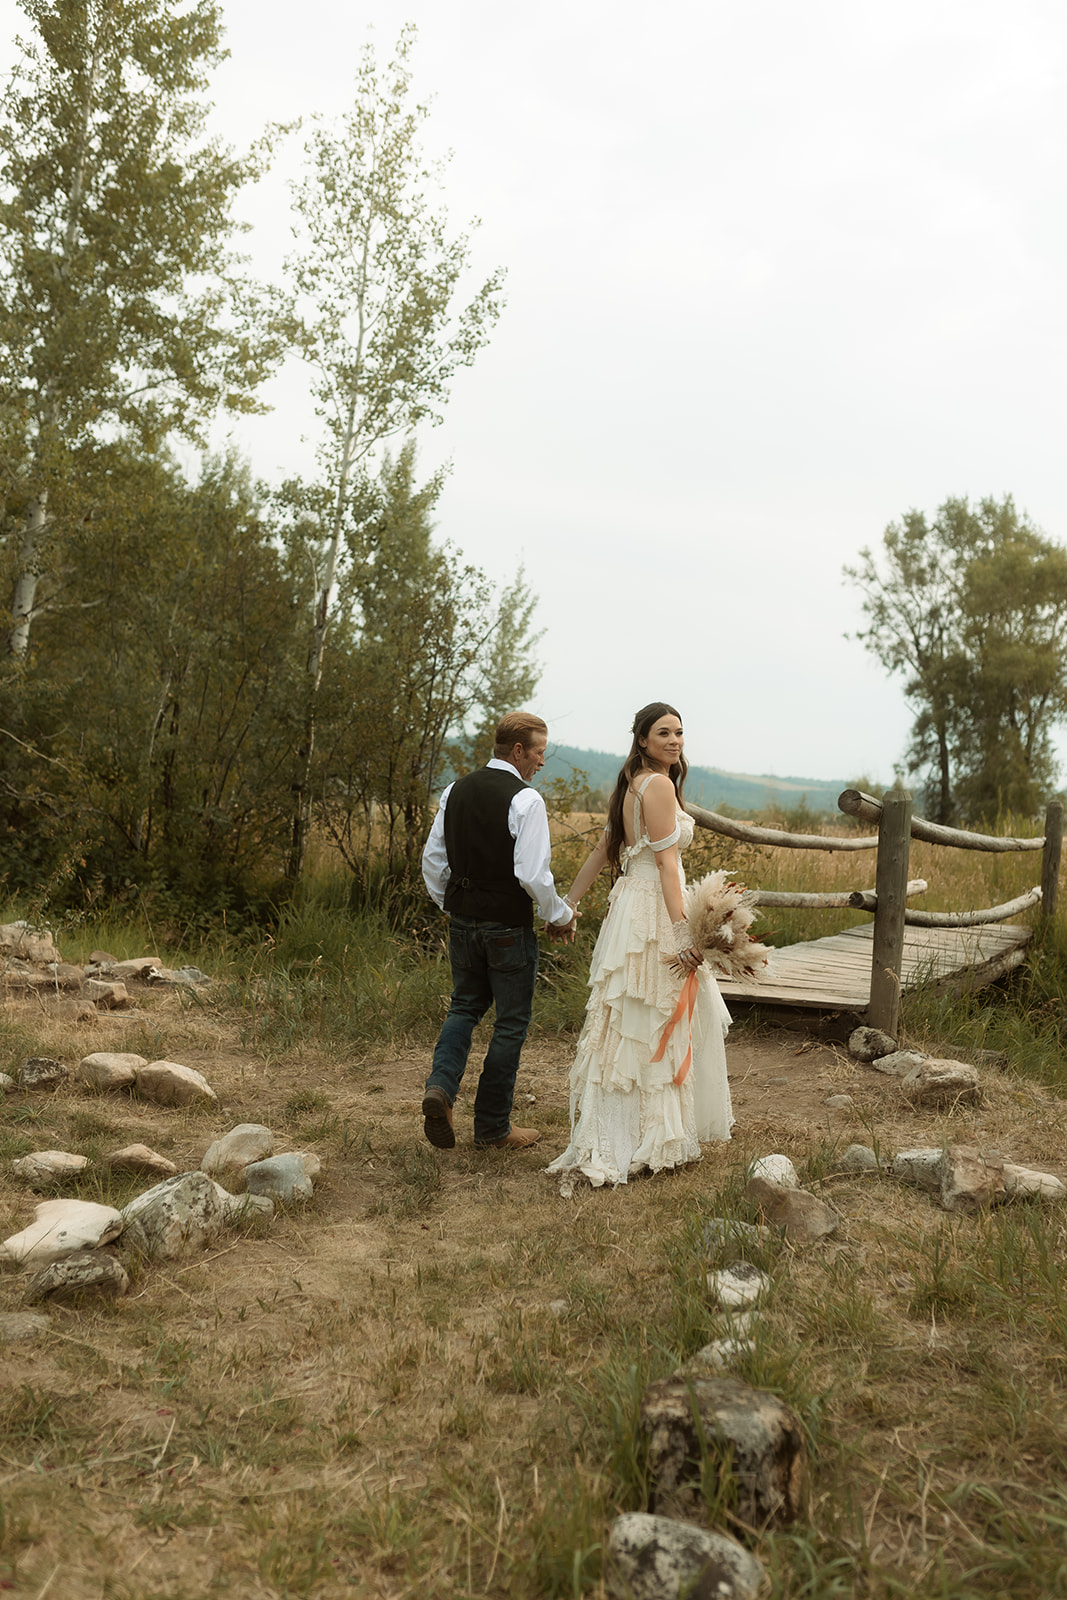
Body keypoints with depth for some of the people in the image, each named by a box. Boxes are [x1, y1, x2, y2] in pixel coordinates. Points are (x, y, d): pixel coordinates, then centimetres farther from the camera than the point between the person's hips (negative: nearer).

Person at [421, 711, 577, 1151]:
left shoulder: (456, 791, 4)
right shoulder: (525, 800, -16)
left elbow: (433, 860, 9)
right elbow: (533, 873, -21)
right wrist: (559, 916, -5)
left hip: (462, 921, 6)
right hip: (509, 927, -6)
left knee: (464, 1007, 23)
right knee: (510, 1023, 8)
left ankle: (440, 1085, -1)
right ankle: (493, 1127, 17)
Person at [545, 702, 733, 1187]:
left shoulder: (631, 783, 15)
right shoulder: (659, 784, -13)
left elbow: (602, 850, 18)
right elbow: (665, 860, -19)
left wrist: (568, 904, 22)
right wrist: (682, 931, -22)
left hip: (631, 904, 9)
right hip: (654, 911, -9)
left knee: (629, 1028, 14)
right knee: (653, 1026, -2)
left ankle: (612, 1139, 24)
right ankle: (647, 1143, 6)